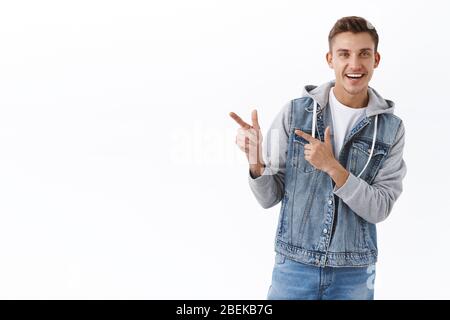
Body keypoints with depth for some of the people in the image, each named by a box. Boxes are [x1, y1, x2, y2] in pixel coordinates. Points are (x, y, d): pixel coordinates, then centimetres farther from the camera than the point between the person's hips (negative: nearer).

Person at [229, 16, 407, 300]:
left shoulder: (391, 128, -5)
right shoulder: (294, 112, -7)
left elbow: (380, 209, -9)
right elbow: (270, 197, -3)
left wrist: (332, 167, -22)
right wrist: (256, 164, -23)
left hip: (354, 272, 1)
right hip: (294, 265, 0)